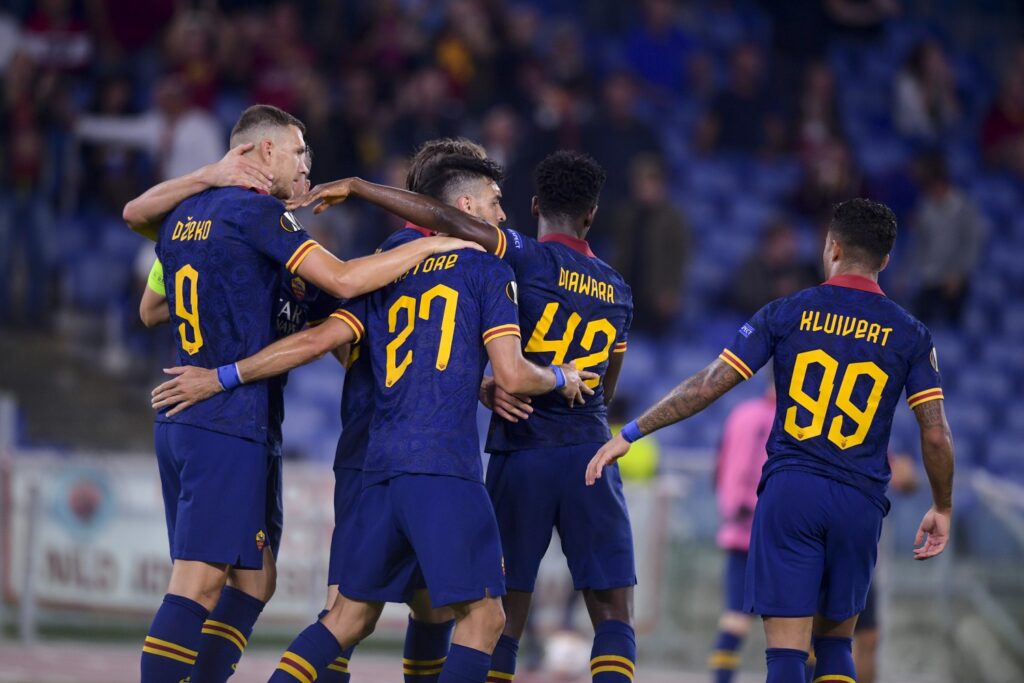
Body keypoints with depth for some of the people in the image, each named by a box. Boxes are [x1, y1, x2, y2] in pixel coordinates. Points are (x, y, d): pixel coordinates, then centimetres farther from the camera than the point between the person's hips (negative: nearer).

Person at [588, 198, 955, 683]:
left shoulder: (787, 314, 2)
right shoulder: (909, 336, 5)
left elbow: (706, 387, -1)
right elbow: (936, 435, 1)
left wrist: (629, 435, 6)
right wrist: (942, 509, 17)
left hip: (788, 491, -1)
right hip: (860, 502, 2)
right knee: (834, 643, 18)